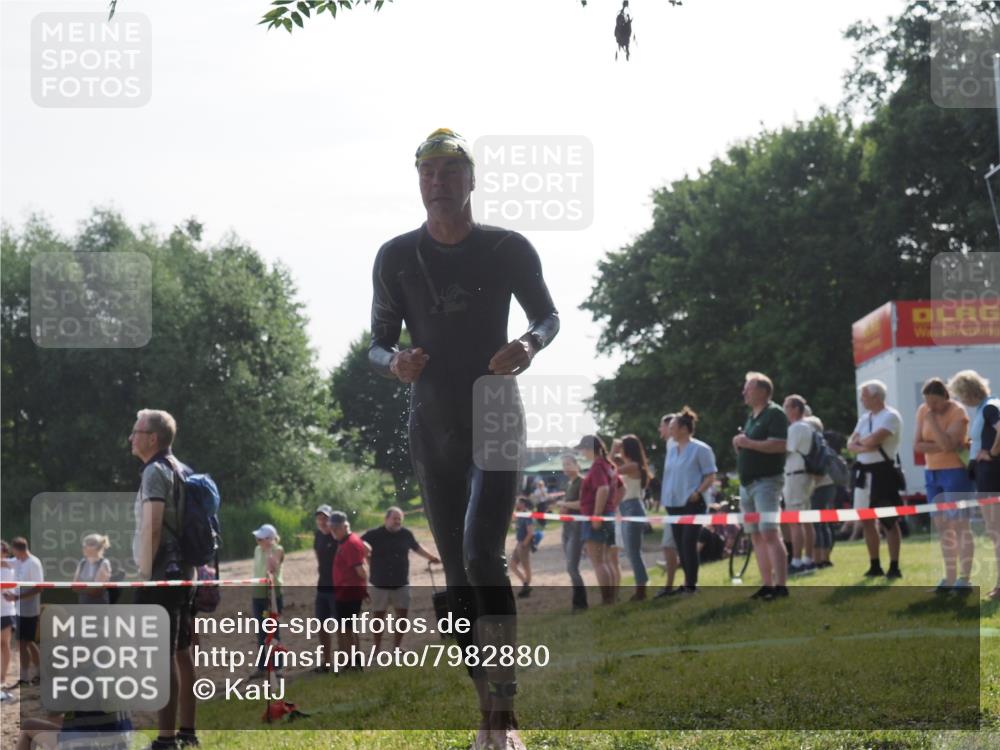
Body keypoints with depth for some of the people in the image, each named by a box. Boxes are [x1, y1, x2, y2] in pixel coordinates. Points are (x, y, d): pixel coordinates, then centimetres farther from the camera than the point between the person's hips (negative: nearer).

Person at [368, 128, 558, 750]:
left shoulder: (508, 250, -3)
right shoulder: (397, 257, 2)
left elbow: (549, 315, 11)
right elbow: (378, 344, 8)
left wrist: (530, 345, -12)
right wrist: (394, 362, -16)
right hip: (432, 429, 3)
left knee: (483, 555, -21)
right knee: (459, 574, 5)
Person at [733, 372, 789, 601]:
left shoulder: (774, 414, -8)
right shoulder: (751, 417, 20)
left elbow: (779, 445, -20)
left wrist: (748, 443, -18)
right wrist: (739, 444, 5)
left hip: (767, 481, -9)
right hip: (747, 483, 9)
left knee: (770, 534, -16)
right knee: (757, 536, 7)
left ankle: (780, 586, -19)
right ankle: (767, 585, 10)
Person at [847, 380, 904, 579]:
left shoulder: (890, 416, -9)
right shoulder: (865, 418, 16)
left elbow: (873, 440, -21)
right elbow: (851, 445, 9)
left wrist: (860, 440, -1)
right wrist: (864, 447, -11)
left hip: (882, 472, -8)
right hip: (863, 473, 8)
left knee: (889, 522, -4)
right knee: (866, 520, 10)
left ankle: (894, 567, -1)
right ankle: (875, 566, 17)